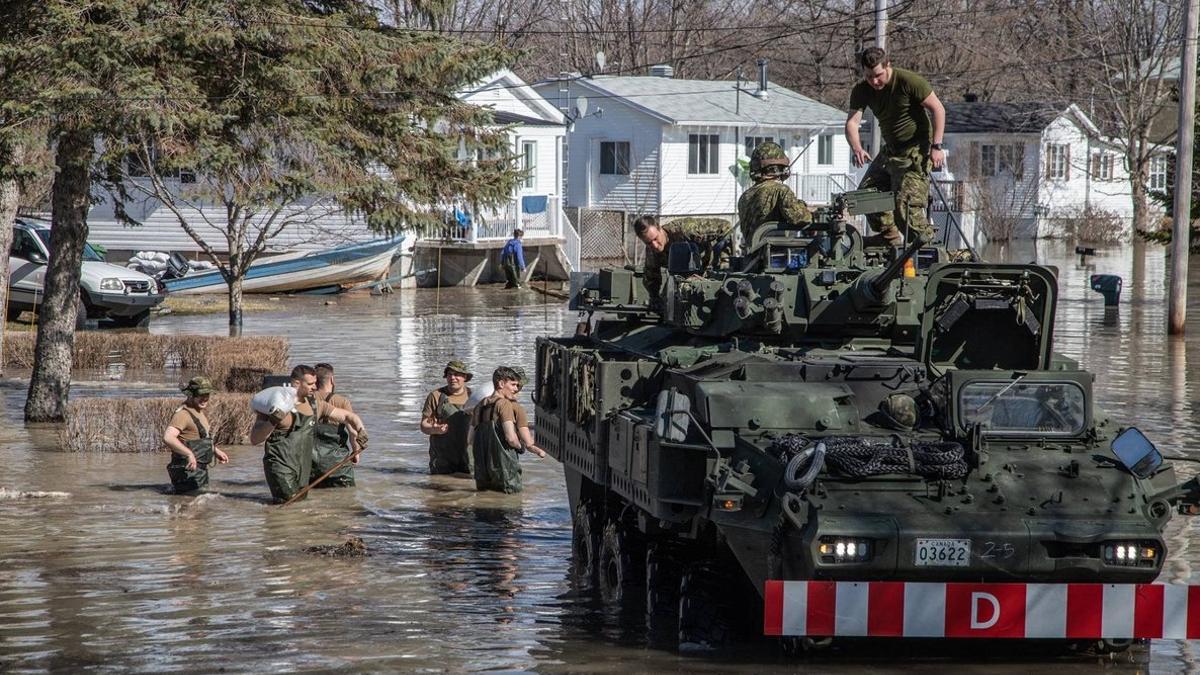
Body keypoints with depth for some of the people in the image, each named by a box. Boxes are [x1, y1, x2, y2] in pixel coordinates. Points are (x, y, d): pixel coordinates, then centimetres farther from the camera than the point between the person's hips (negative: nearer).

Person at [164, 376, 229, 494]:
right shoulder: (183, 414, -17)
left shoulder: (199, 412, 16)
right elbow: (168, 438, -33)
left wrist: (216, 451, 22)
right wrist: (189, 454, -41)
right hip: (188, 471, -10)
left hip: (200, 470, 10)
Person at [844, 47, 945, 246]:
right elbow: (852, 122, -11)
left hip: (915, 150, -7)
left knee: (905, 203, -18)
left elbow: (938, 110, -14)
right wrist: (856, 148, -33)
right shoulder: (861, 91, -2)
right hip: (890, 150, 7)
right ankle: (890, 239, 15)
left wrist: (936, 146, -21)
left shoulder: (909, 81, -18)